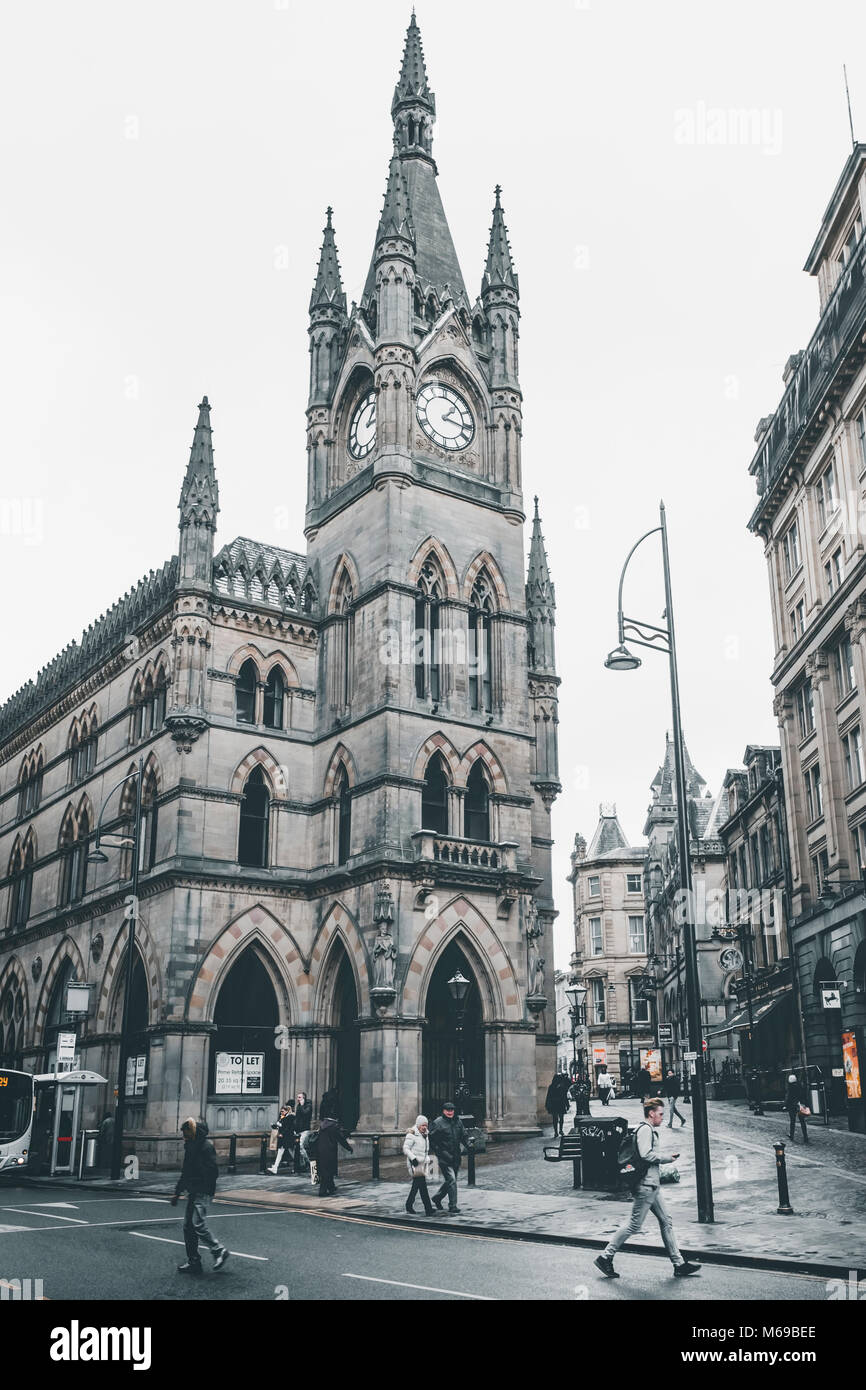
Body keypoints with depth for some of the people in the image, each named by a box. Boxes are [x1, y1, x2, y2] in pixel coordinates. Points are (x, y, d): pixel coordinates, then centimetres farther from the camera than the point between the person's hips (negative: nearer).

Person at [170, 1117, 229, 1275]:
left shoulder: (206, 1147, -15)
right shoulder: (189, 1146, 15)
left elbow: (211, 1172, -21)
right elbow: (185, 1172, 24)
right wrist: (177, 1193, 22)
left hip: (202, 1193, -9)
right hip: (192, 1193, 9)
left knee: (198, 1225, -13)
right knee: (188, 1226, 8)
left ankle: (219, 1251, 2)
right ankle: (193, 1262, 15)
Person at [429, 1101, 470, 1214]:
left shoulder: (458, 1122, 11)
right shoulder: (437, 1123, -7)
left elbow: (464, 1136, 20)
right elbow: (432, 1140, -5)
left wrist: (467, 1146, 3)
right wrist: (439, 1152, -11)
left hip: (456, 1158, 6)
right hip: (445, 1158, -6)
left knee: (449, 1181, 14)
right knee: (451, 1180, -13)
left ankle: (437, 1198, 35)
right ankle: (452, 1206, -7)